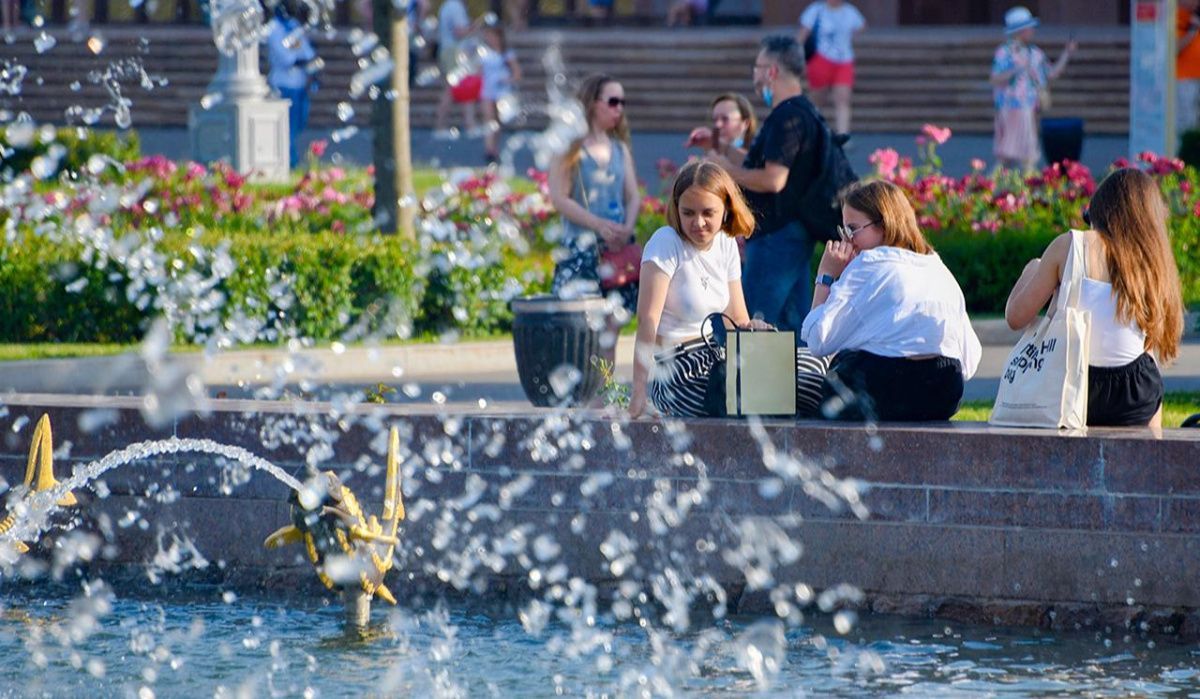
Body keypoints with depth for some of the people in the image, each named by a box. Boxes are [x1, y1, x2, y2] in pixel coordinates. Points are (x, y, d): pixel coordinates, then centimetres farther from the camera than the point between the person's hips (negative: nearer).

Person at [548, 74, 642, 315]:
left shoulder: (620, 149, 13)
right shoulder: (571, 149, -3)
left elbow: (633, 196, 9)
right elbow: (559, 199, -10)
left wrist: (627, 228, -12)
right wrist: (599, 224, -20)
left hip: (618, 247, 5)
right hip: (580, 247, -5)